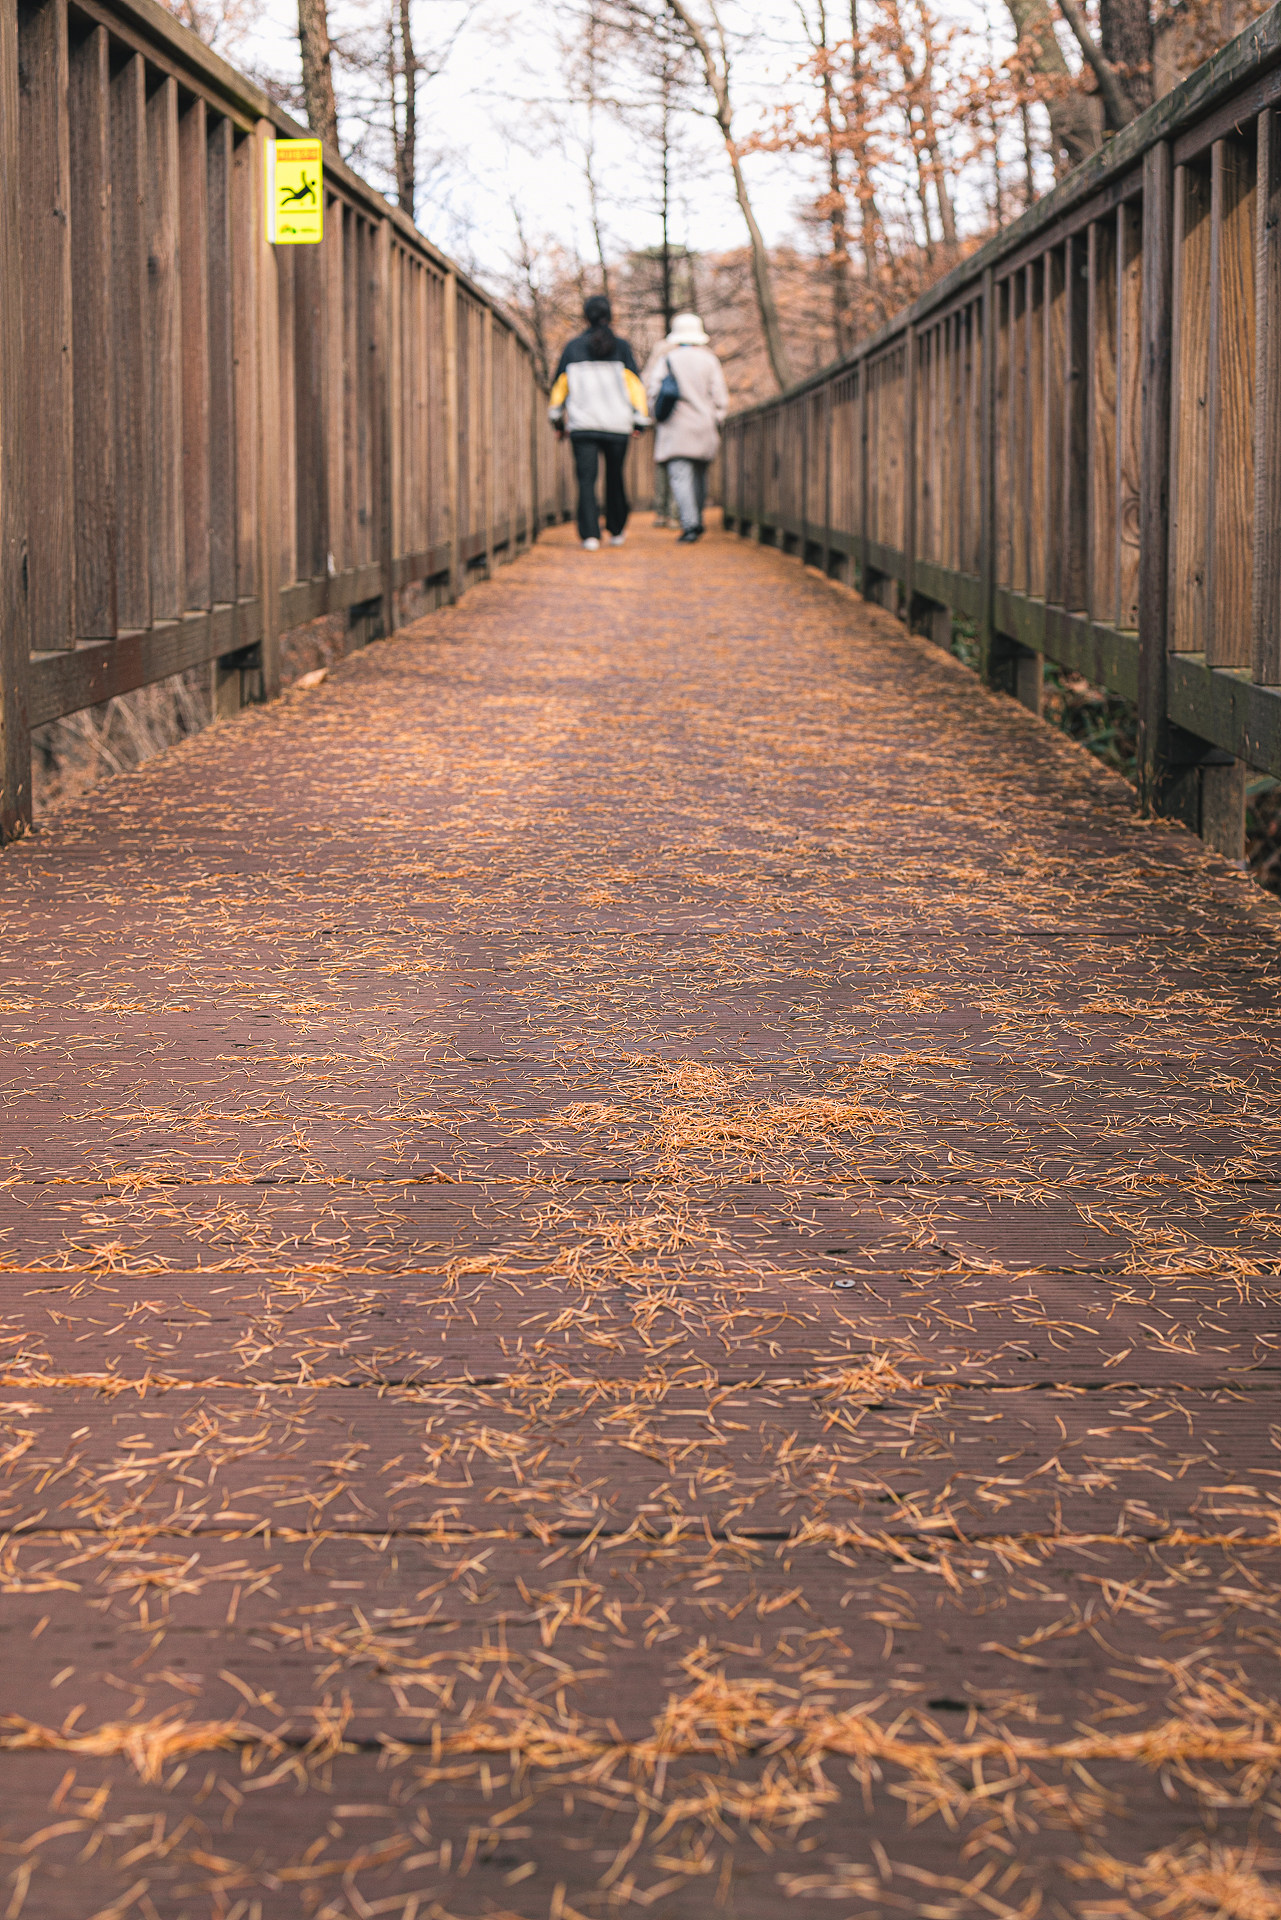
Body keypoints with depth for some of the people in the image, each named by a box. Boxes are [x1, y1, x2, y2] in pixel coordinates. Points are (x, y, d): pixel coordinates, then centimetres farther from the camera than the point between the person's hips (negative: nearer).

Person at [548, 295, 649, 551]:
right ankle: (616, 531, 24)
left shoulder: (574, 346, 4)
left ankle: (590, 534, -14)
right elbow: (634, 383, -3)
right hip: (617, 424, 1)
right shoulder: (621, 347, 2)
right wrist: (639, 419, 0)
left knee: (586, 479, -2)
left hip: (582, 424, -1)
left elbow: (560, 383, 9)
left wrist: (557, 417, 20)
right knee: (614, 477, 16)